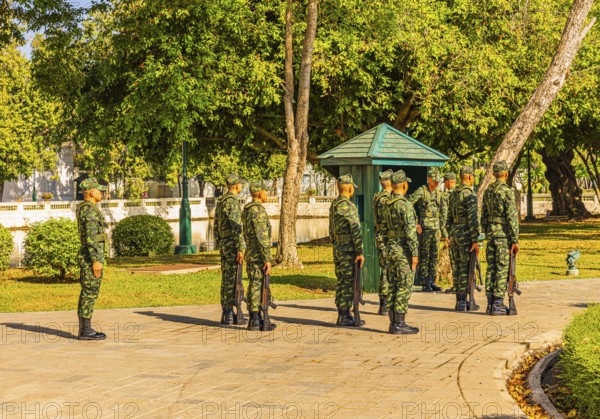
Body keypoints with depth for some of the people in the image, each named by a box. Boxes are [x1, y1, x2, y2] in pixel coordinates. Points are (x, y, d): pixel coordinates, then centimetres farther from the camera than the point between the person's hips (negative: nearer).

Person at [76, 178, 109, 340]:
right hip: (92, 256, -10)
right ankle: (85, 331, -4)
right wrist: (96, 261, -23)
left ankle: (85, 329, 13)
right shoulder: (90, 210, -16)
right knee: (90, 293, -7)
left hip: (89, 257, 10)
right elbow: (91, 238, -22)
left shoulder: (85, 210, 17)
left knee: (87, 293, 10)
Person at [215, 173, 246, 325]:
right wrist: (240, 249, -23)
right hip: (232, 245, -10)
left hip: (223, 244, 10)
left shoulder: (220, 202, 16)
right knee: (231, 280, -6)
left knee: (226, 280, 11)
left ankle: (227, 313, 15)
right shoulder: (232, 202, -16)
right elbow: (236, 227, -21)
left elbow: (217, 225, 20)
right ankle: (228, 314, -5)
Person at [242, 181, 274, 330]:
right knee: (256, 287, -6)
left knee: (256, 287, 12)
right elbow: (262, 237, -21)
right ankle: (254, 321, -3)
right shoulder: (258, 210, -17)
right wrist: (267, 259, -21)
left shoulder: (246, 210, 15)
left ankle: (256, 319, 16)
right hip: (258, 255, -10)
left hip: (250, 255, 10)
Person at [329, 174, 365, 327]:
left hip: (337, 249, 9)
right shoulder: (348, 206, -17)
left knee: (341, 282, 12)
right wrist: (360, 252, -18)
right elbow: (356, 231, -20)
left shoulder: (333, 205, 12)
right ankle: (346, 316, -3)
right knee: (349, 283, -5)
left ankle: (341, 315, 15)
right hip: (349, 250, -9)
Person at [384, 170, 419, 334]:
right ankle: (400, 324, -5)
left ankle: (393, 323, 12)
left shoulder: (388, 204, 10)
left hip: (391, 247, 8)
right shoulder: (405, 205, -16)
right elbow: (410, 231, -20)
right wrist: (415, 253, -17)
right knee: (404, 288, -5)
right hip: (404, 249, -8)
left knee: (393, 287, 10)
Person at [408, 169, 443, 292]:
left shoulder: (439, 192, 10)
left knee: (434, 256, 8)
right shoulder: (421, 191, -11)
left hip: (436, 228, 7)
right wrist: (414, 223, -19)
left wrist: (440, 225, 16)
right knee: (424, 256, -3)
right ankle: (425, 284, 0)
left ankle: (432, 282, 15)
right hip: (424, 228, -7)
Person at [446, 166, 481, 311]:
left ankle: (459, 300, 16)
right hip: (466, 234, -8)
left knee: (457, 267, 11)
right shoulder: (470, 195, -14)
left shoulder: (453, 194, 12)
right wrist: (475, 241, -17)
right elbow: (473, 219, -18)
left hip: (454, 233, 8)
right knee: (466, 268, -4)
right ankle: (462, 301, -4)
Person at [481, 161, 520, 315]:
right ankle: (498, 304, -5)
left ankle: (490, 303, 11)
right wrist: (515, 240, -14)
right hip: (504, 233, -7)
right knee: (502, 269, -4)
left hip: (490, 233, 7)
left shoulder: (487, 192, 11)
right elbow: (512, 217, -16)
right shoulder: (507, 191, -12)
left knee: (491, 268, 9)